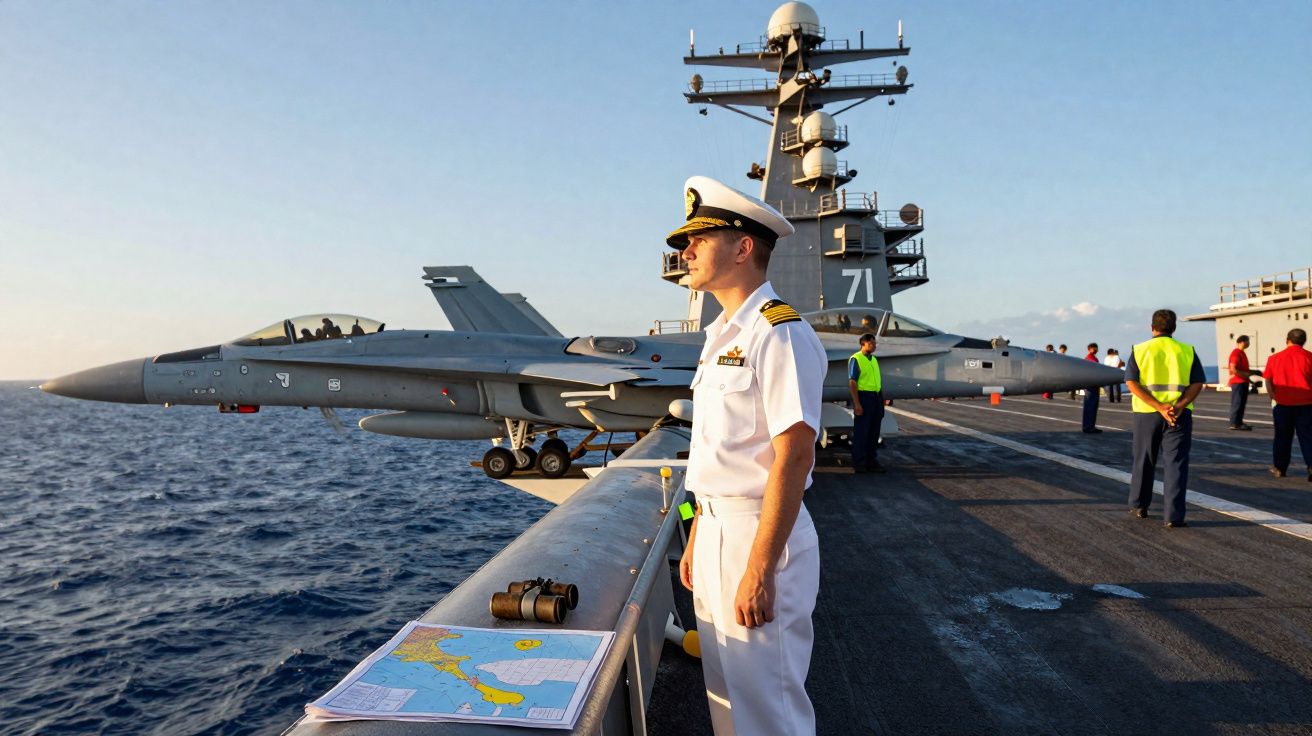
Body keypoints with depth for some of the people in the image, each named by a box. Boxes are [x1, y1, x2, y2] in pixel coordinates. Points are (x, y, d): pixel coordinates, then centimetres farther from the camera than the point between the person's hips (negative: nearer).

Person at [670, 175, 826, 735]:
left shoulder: (780, 333, -16)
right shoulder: (723, 336, 13)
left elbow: (793, 458, -22)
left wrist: (758, 570, -23)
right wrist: (697, 540, 16)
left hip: (760, 535, -9)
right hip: (717, 529, 9)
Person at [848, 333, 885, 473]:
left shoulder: (874, 360, 15)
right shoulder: (855, 359, -8)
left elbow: (878, 381, 18)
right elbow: (852, 382, -13)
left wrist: (882, 399, 14)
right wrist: (857, 404, -19)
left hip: (877, 397, 8)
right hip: (864, 397, -8)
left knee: (874, 432, 12)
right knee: (861, 432, -1)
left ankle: (871, 461, 20)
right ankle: (858, 463, 7)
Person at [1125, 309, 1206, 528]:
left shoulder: (1139, 350, 1)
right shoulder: (1187, 351, 3)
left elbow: (1132, 383, -9)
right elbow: (1198, 383, -5)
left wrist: (1159, 408, -14)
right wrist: (1179, 407, -14)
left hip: (1146, 413, 0)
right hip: (1180, 415, 0)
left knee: (1144, 461, 15)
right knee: (1176, 463, 1)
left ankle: (1138, 505, 28)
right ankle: (1173, 516, -5)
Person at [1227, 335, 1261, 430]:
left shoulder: (1242, 353, 18)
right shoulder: (1236, 353, -13)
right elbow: (1233, 369, -20)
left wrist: (1253, 372, 16)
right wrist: (1246, 375, -19)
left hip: (1243, 382, 10)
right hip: (1237, 382, -10)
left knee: (1242, 403, 11)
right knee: (1237, 403, -9)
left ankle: (1239, 422, 16)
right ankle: (1234, 424, -8)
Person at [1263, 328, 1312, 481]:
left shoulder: (1275, 358, 0)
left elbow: (1268, 382, 1)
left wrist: (1274, 398, 7)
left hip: (1282, 404, 1)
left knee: (1282, 437, 13)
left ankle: (1279, 468, 20)